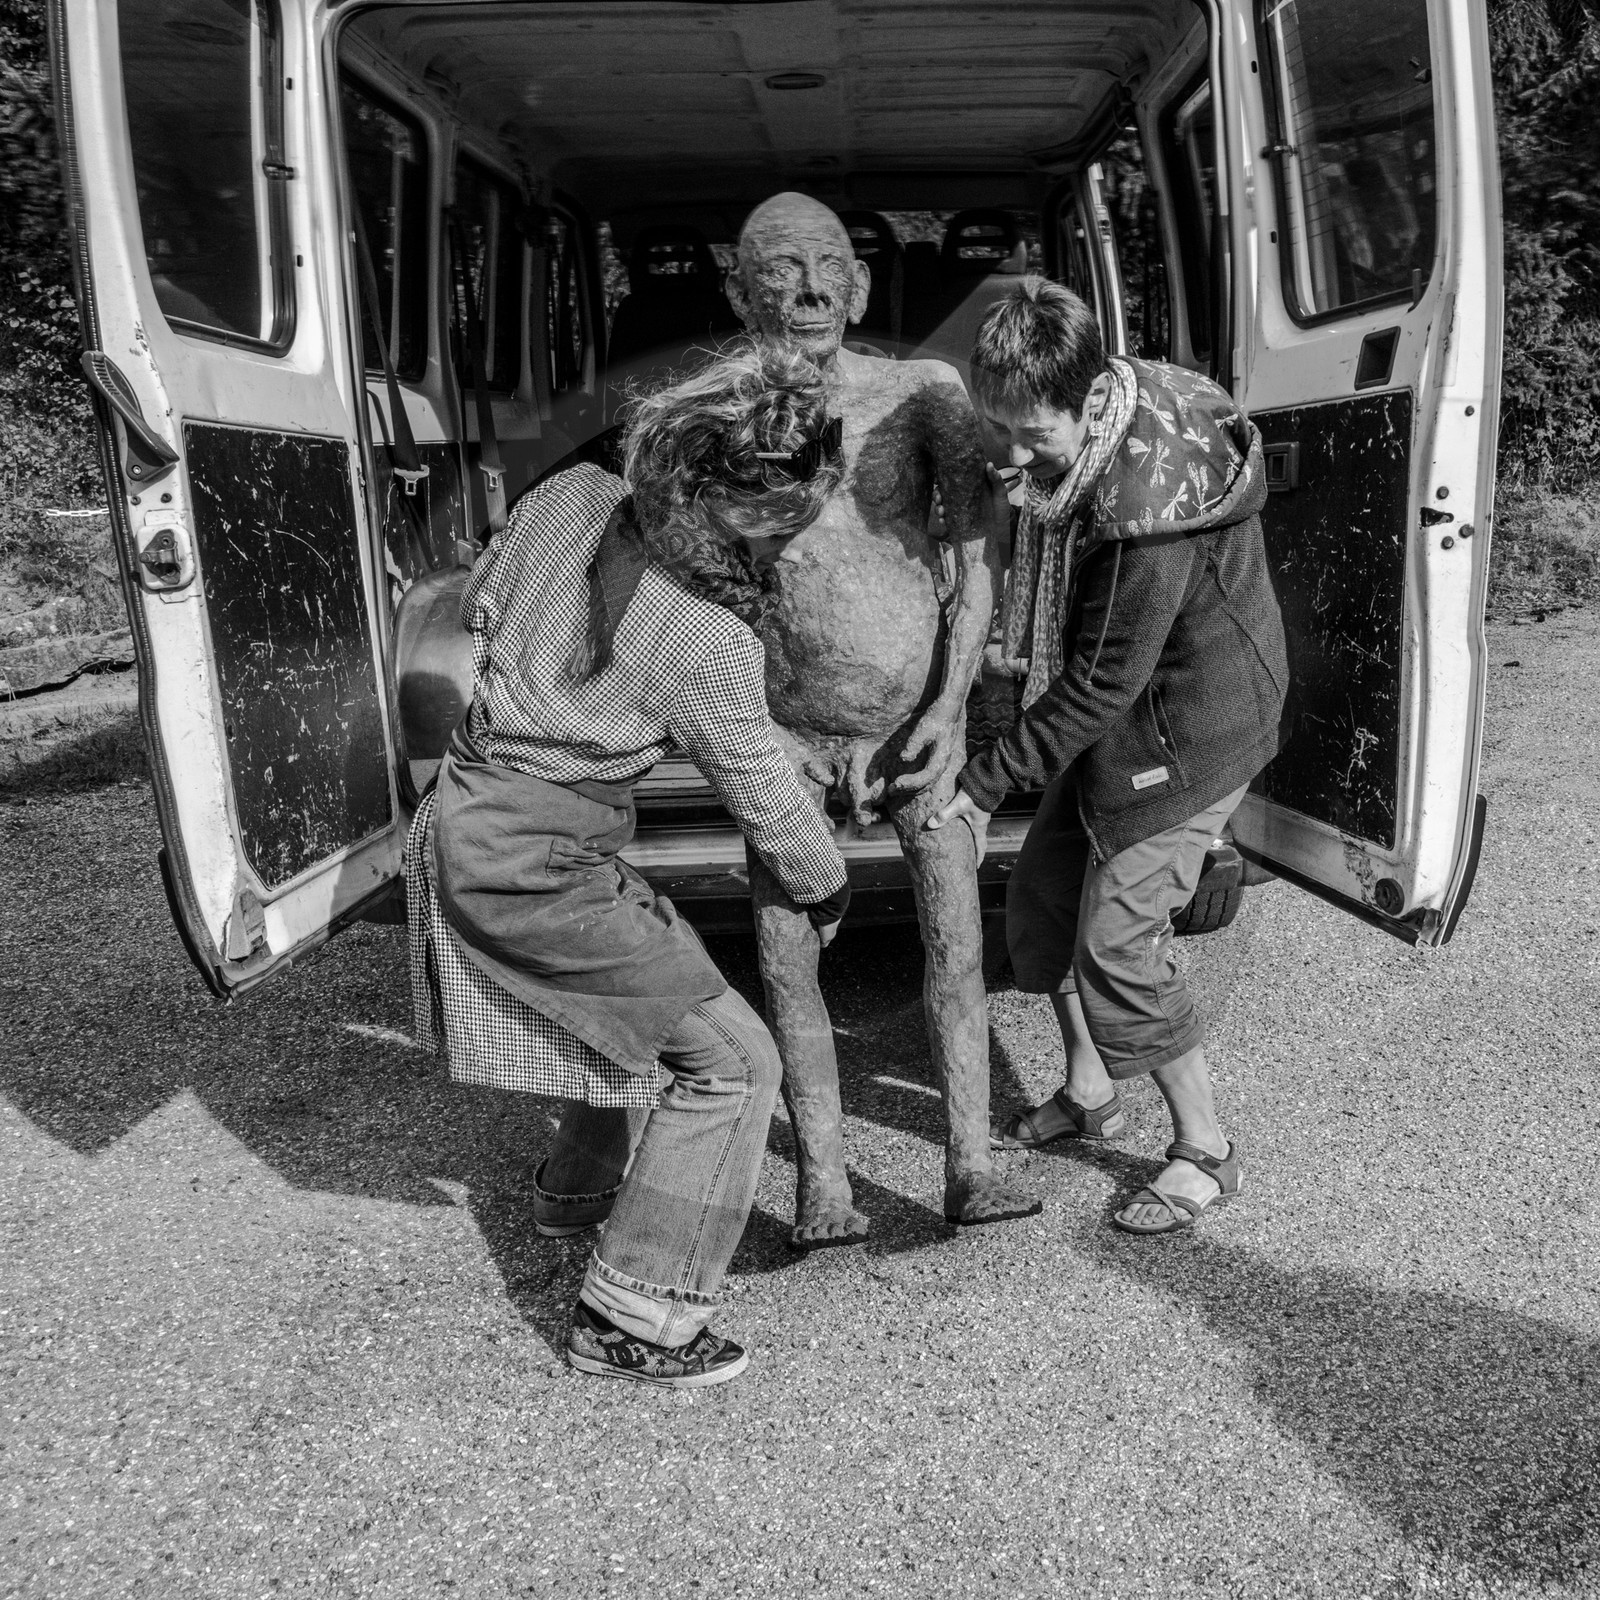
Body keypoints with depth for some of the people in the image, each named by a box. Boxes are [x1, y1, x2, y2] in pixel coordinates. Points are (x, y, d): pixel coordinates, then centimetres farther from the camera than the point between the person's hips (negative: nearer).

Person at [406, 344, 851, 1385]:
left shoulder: (573, 496, -7)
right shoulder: (710, 645, -22)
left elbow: (478, 606, 10)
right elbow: (766, 798, -8)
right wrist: (827, 887, 11)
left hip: (462, 814, 8)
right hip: (538, 861, -8)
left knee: (650, 993, 29)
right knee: (730, 1061, 0)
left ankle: (578, 1189, 49)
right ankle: (632, 1323, 8)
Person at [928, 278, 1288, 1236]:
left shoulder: (1149, 512, -34)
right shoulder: (1084, 427, -8)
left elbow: (1101, 686, -28)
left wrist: (984, 786, -22)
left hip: (1187, 731, -9)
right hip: (1121, 718, 9)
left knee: (1119, 946, -7)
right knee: (1041, 898, 11)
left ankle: (1205, 1152, 15)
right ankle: (1089, 1095, 32)